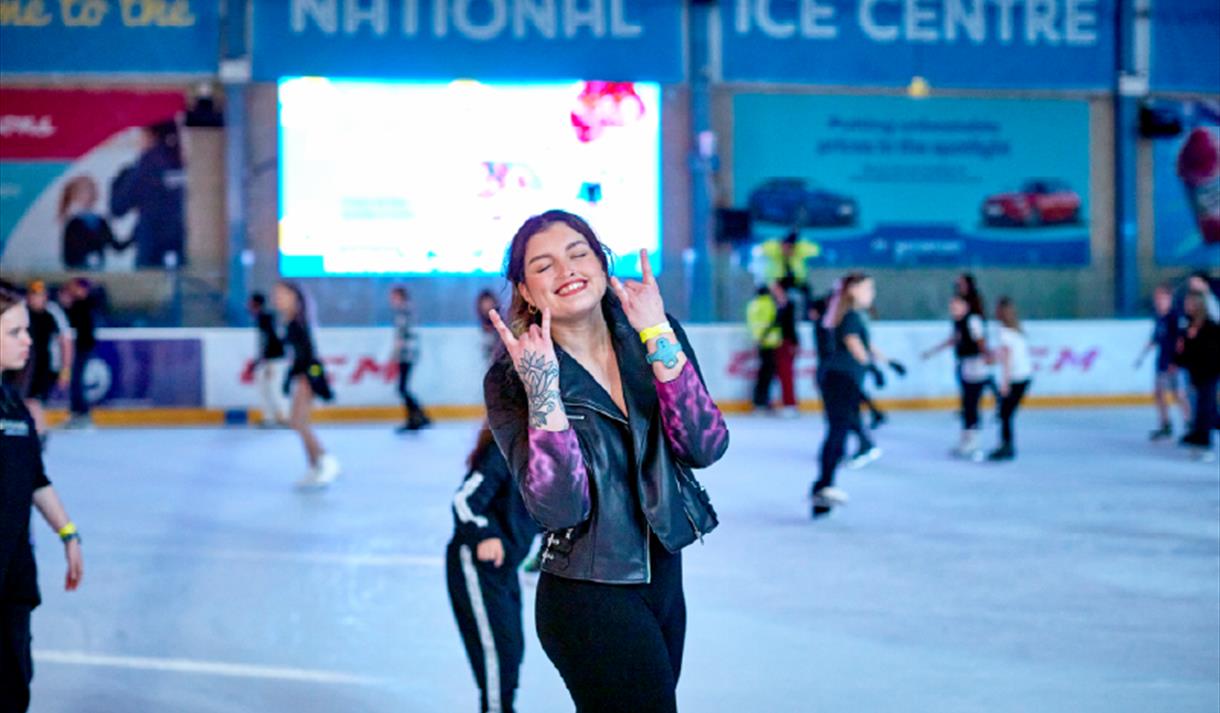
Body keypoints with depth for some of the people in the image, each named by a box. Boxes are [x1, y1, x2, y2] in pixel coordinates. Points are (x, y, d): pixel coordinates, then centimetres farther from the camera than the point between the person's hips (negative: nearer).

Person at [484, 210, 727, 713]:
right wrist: (542, 390, -29)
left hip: (663, 576, 5)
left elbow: (705, 448, -14)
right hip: (589, 600, -5)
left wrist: (658, 336, -20)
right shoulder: (511, 380, -12)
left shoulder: (650, 335, -3)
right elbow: (560, 508, -22)